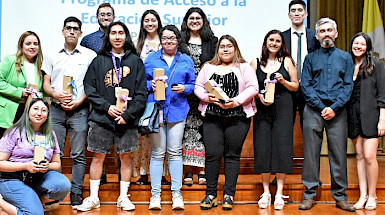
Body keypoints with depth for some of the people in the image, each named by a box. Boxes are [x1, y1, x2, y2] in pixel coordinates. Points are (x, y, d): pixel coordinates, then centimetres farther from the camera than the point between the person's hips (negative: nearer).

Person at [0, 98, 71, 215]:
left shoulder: (50, 135, 10)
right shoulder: (15, 132, -3)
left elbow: (57, 163, 14)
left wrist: (47, 166, -10)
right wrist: (26, 166, -18)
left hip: (39, 178, 4)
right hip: (13, 179, -4)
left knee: (64, 184, -26)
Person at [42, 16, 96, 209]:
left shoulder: (89, 55, 7)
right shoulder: (52, 56, 14)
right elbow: (46, 84, 12)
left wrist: (79, 101, -10)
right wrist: (56, 94, -8)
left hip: (79, 109, -2)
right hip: (56, 109, 2)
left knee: (78, 155, -1)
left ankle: (76, 193, 6)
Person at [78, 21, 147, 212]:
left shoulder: (135, 61, 6)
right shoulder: (99, 61, 7)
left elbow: (141, 93, 1)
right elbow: (89, 89, 3)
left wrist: (128, 114, -9)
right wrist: (106, 106, -10)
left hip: (127, 119, 0)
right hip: (101, 118, 0)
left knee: (126, 157, 6)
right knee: (98, 157, 5)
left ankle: (123, 197, 18)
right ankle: (93, 198, 17)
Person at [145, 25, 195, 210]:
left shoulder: (186, 60, 13)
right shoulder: (151, 59, 11)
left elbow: (192, 85, 12)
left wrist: (184, 88, -8)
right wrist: (151, 85, -8)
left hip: (177, 109, 0)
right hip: (156, 109, 0)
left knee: (175, 152, 0)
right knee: (157, 153, 1)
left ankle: (177, 194, 7)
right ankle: (155, 195, 7)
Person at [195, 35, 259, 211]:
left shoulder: (244, 67, 10)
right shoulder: (208, 67, 17)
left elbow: (253, 88, -1)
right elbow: (198, 87, 13)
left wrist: (236, 101, -14)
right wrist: (208, 97, -7)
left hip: (237, 118, -1)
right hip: (212, 118, 1)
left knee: (232, 155, 1)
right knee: (212, 154, -4)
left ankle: (229, 195, 8)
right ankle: (211, 195, 5)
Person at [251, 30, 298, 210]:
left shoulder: (287, 61, 8)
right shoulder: (255, 63, 10)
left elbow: (295, 86, 9)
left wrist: (283, 81, -9)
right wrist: (259, 95, -9)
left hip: (283, 108, -1)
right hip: (262, 109, 1)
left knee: (281, 147, -5)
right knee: (262, 148, 0)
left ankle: (279, 193, 3)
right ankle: (266, 192, 10)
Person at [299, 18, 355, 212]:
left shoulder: (345, 57, 14)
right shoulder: (310, 58, 13)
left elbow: (348, 85, 5)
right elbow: (305, 85, 4)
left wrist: (334, 108, -9)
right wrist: (321, 107, -8)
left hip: (337, 111, 0)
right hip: (314, 110, 0)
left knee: (339, 153, 1)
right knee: (311, 152, -1)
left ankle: (340, 196, 10)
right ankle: (310, 195, 6)